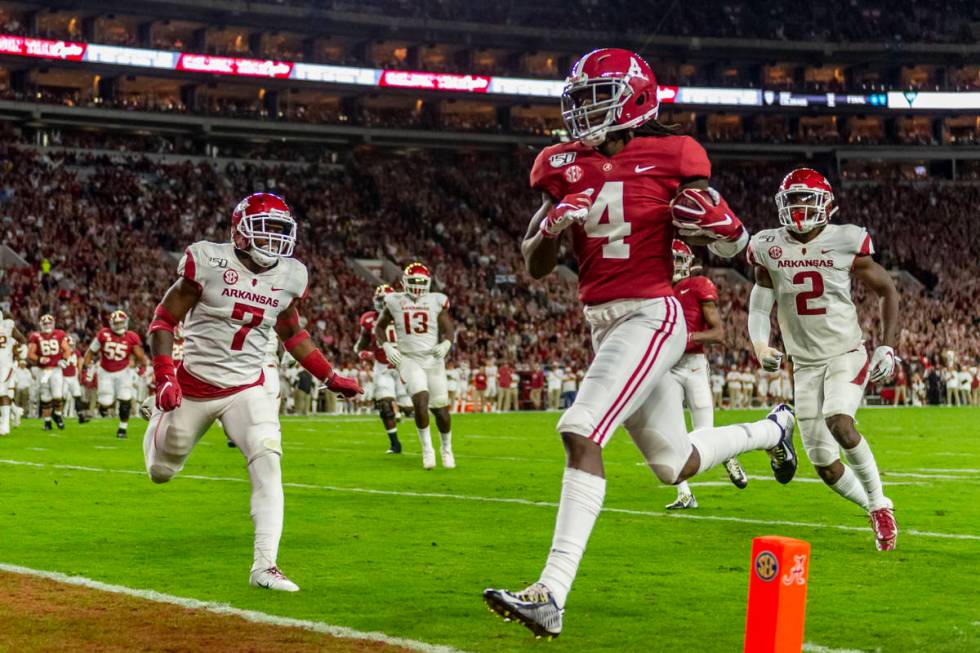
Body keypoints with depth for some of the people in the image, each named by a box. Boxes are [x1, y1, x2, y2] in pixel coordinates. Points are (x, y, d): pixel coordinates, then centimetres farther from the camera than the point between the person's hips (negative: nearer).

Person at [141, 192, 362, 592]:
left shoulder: (289, 276, -2)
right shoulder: (208, 263, -16)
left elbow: (292, 334, 16)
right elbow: (164, 320, -10)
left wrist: (330, 377, 14)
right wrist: (164, 376, -21)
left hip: (248, 389, 2)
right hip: (194, 385, -2)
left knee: (267, 461, -21)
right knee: (161, 472, 14)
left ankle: (264, 565, -19)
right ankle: (160, 420, 52)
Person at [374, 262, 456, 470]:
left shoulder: (436, 302, 0)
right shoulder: (395, 302, 0)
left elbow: (448, 329, -1)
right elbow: (379, 327, 12)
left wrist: (446, 343, -23)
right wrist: (387, 346, -5)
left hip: (433, 359, 1)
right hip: (408, 359, -1)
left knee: (440, 408, 5)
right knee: (421, 400, -23)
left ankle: (446, 448, 32)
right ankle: (427, 448, -6)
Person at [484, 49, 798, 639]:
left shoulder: (670, 158, -6)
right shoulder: (565, 168, 8)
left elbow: (737, 246, 0)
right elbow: (535, 267, 9)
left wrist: (716, 224, -21)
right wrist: (553, 226, -10)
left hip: (651, 317, -7)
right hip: (604, 324, 7)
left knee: (581, 433, -23)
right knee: (676, 465, 18)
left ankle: (552, 596, -25)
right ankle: (771, 428, 47)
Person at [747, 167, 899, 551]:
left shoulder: (846, 242, -8)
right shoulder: (769, 248, -2)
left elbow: (887, 291, 3)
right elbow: (761, 302, 11)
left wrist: (887, 347, -6)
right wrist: (760, 345, -7)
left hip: (847, 355, -3)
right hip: (805, 364, 3)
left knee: (839, 422, -31)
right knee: (826, 466, -1)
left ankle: (880, 504, -11)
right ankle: (875, 510, 25)